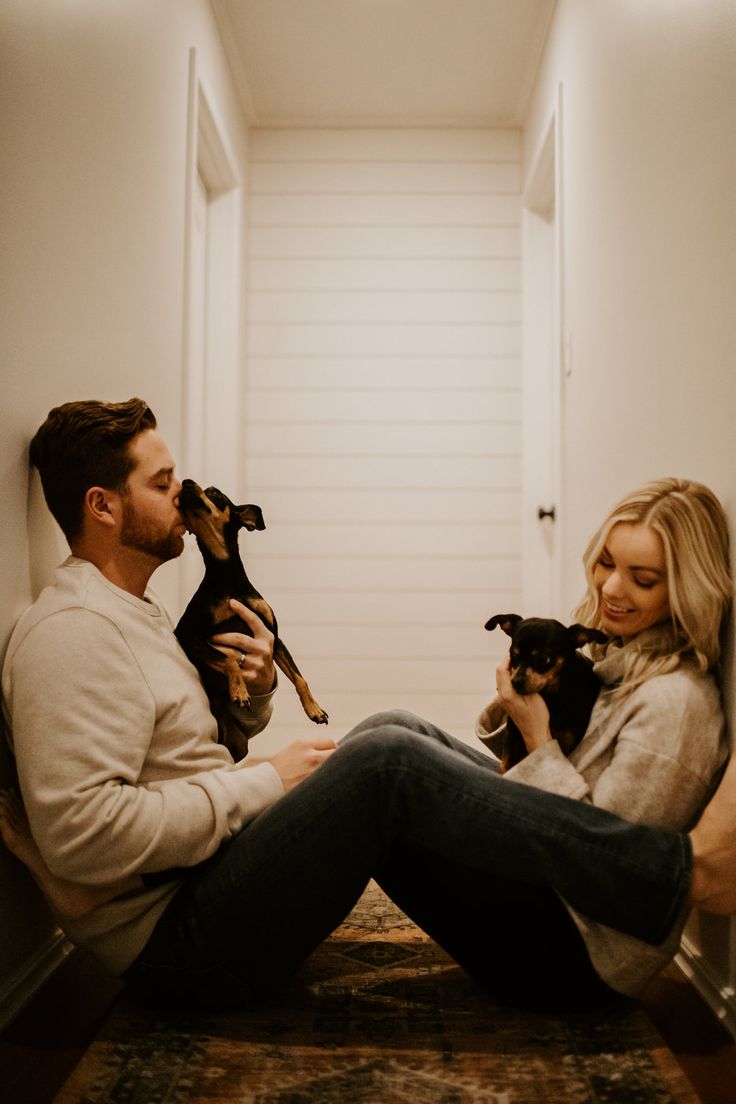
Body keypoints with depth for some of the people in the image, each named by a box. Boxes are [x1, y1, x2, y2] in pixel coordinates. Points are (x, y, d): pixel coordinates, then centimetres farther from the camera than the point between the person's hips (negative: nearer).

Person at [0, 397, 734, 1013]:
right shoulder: (72, 632, -16)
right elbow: (81, 836, -25)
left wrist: (253, 697, -1)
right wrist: (263, 783, -18)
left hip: (209, 885, 9)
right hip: (174, 939, -9)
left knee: (393, 738, -2)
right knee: (387, 763, -23)